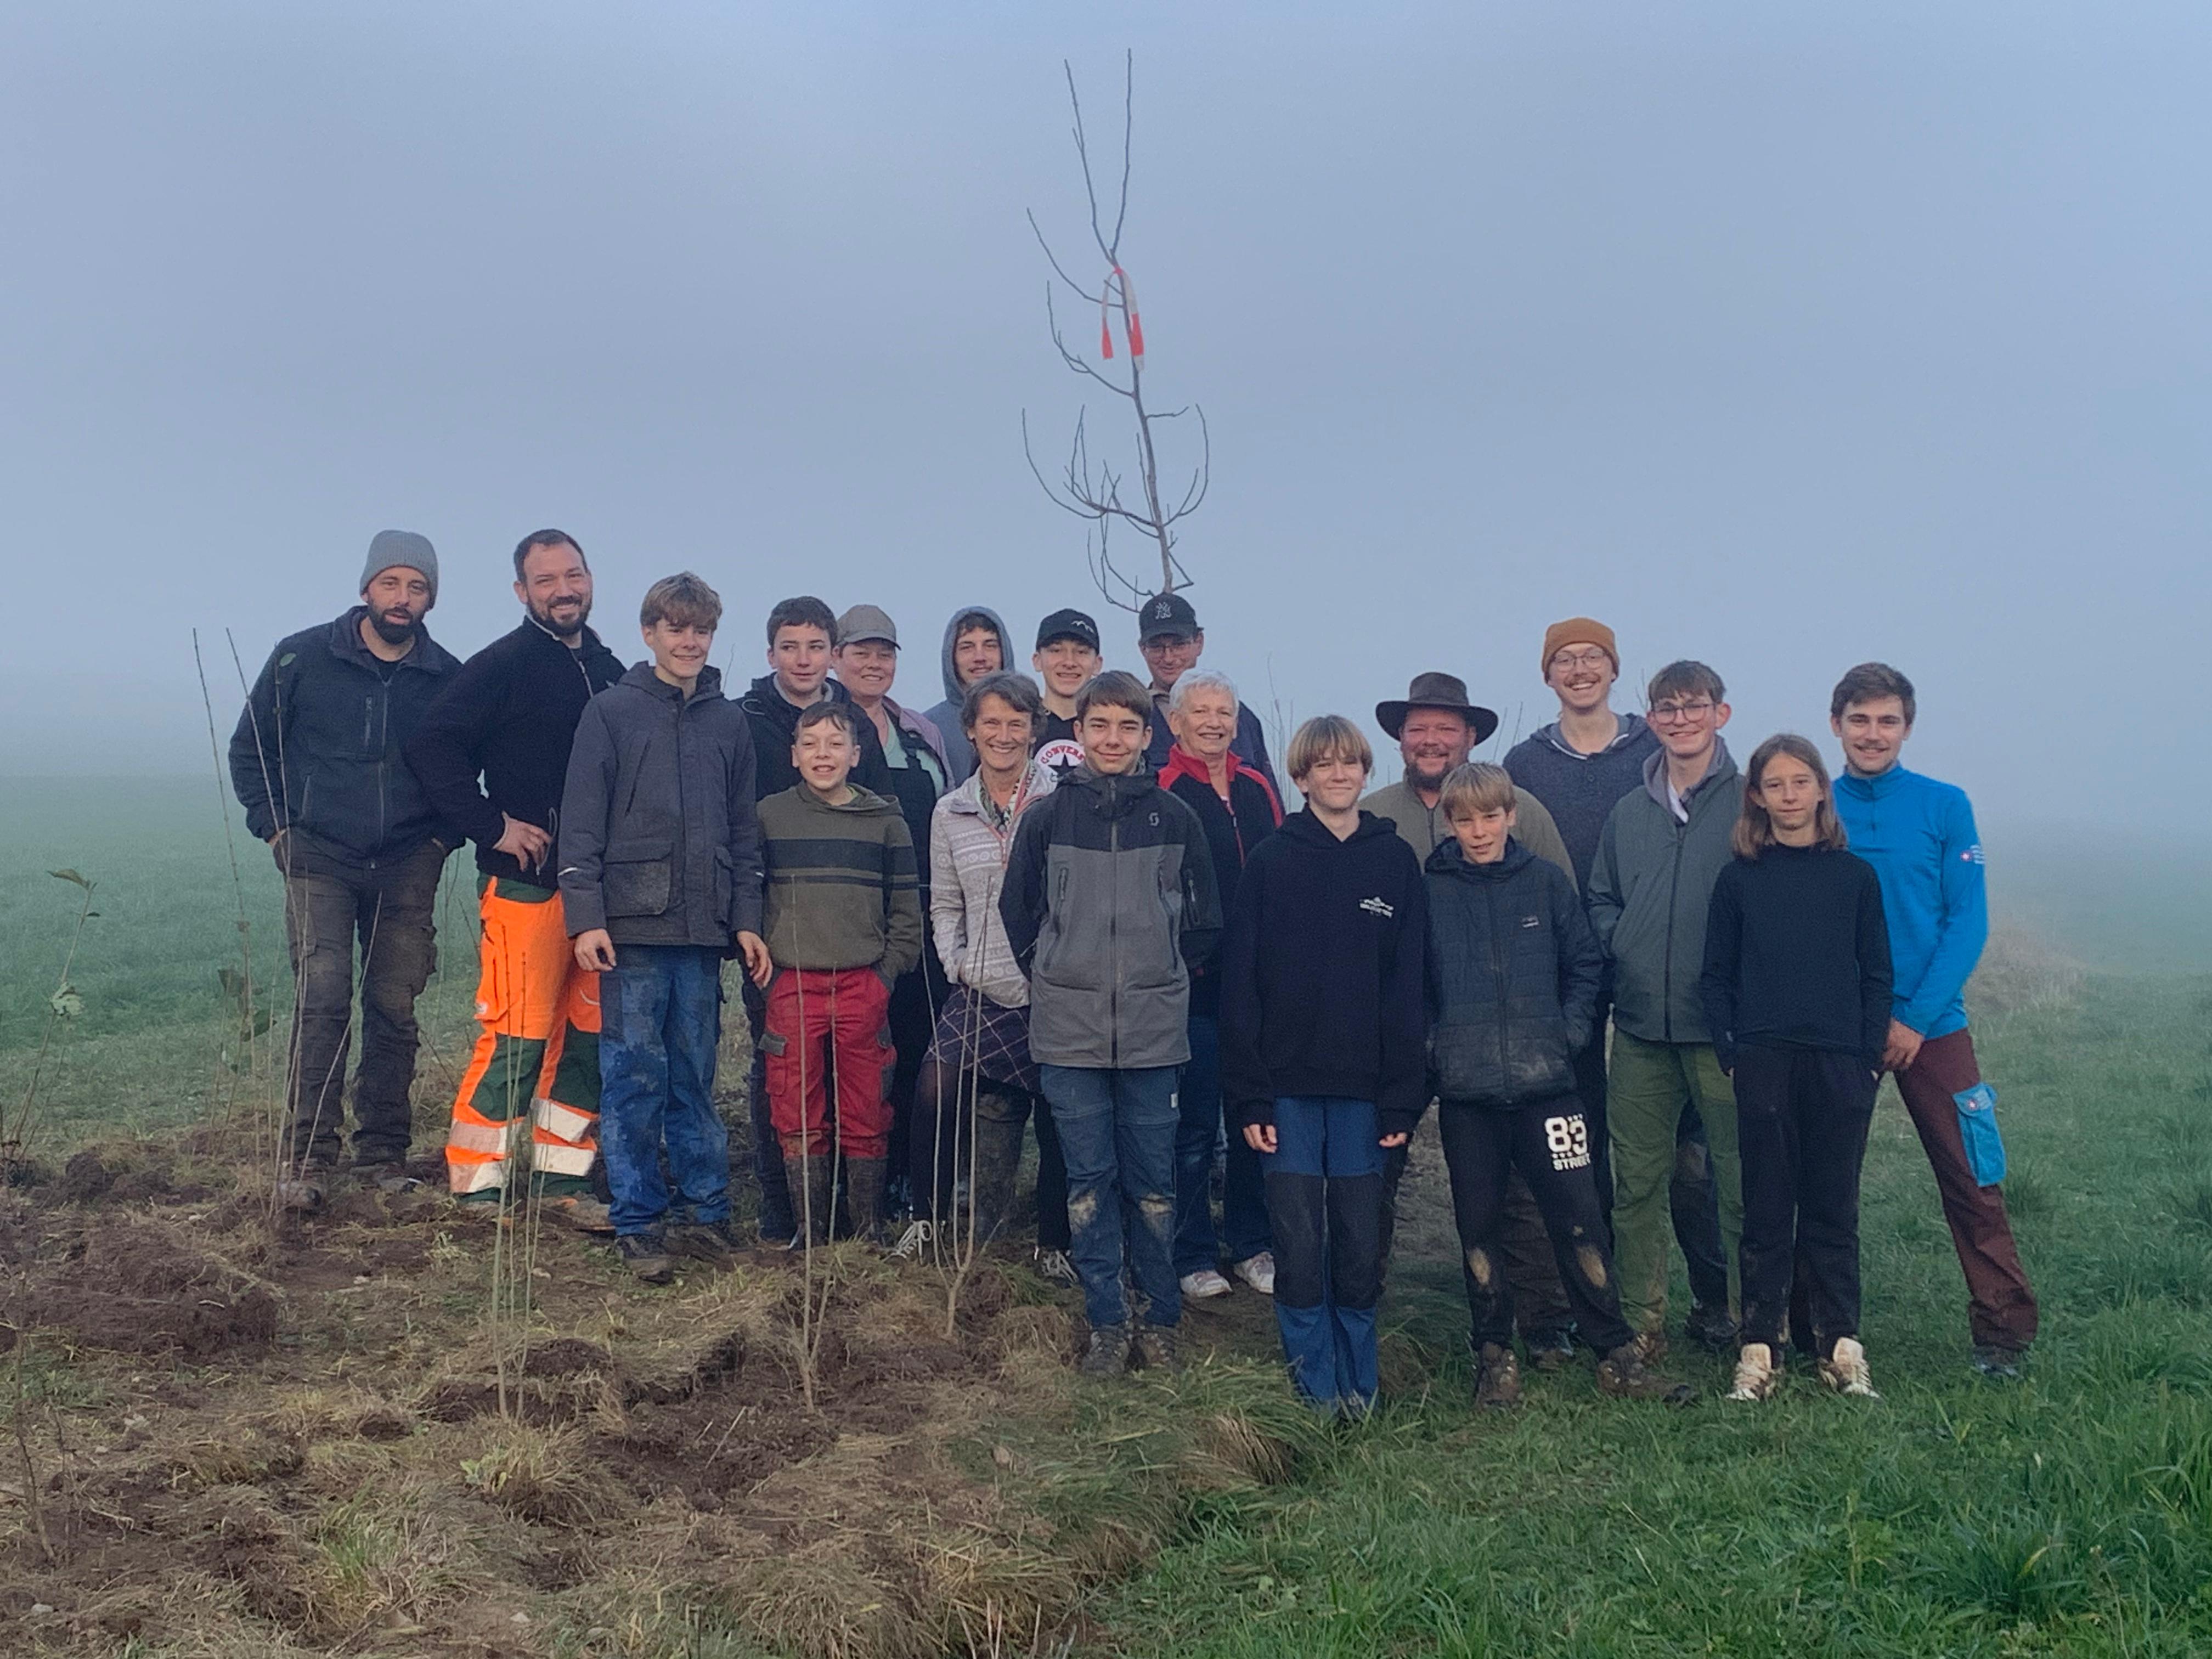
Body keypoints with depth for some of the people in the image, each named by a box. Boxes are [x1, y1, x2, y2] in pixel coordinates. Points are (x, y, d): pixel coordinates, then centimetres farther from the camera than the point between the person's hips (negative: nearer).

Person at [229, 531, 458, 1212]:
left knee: (394, 1009, 3)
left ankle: (383, 1155, 13)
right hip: (320, 861, -2)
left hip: (408, 869, 2)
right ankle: (309, 1156, -6)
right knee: (322, 1001, -12)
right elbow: (250, 749, 9)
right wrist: (276, 828, 1)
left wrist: (444, 837, 6)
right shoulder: (302, 658, -1)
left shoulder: (449, 677, 3)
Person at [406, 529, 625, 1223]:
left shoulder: (610, 671, 15)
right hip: (527, 880, -6)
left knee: (592, 1034, 9)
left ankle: (563, 1178, 19)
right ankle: (475, 1184, 3)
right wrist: (492, 826, -13)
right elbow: (432, 746, -11)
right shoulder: (503, 665, -4)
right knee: (517, 1036, -8)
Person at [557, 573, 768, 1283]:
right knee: (635, 1079, -1)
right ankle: (638, 1223, 6)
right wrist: (586, 918, -9)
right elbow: (581, 824, -1)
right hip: (632, 928, -3)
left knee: (695, 1078, 9)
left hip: (702, 931, 3)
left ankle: (705, 1212, 16)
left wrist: (747, 921, 8)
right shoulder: (611, 712, 3)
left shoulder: (729, 723, 14)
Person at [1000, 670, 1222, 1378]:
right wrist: (1054, 977, 7)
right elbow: (1017, 913, 10)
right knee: (1089, 1179, 5)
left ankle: (1161, 1320, 19)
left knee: (1152, 1180, 6)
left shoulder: (1174, 819, 3)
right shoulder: (1048, 816, 2)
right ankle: (1107, 1324, 15)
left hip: (1153, 1028, 0)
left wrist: (1160, 976, 7)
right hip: (1069, 1028, 0)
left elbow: (1203, 923, 11)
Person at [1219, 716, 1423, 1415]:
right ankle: (1315, 1387, 15)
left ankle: (1358, 1382, 21)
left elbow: (1407, 988, 3)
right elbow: (1240, 984, -2)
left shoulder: (1396, 862, 5)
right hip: (1288, 1084, -1)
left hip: (1364, 1087, 1)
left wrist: (1402, 1097, -2)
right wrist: (1249, 1096, -8)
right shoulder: (1270, 861, 1)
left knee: (1360, 1243, 6)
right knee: (1299, 1244, 2)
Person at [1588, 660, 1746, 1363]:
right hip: (1641, 1023, 5)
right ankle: (1641, 1325, 21)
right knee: (1637, 1182, 9)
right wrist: (1623, 950, 3)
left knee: (1742, 1180, 0)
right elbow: (1601, 899, 21)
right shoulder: (1628, 812, 14)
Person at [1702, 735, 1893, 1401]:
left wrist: (1870, 1059, -2)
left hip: (1839, 1065, 1)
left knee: (1833, 1209, 6)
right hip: (1763, 1065, 0)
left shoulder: (1856, 877, 6)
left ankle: (1840, 1346, 14)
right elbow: (1716, 977, 6)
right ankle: (1760, 1347, 8)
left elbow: (1876, 976, 7)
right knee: (1766, 1210, 3)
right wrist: (1731, 1054, -4)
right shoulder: (1738, 880, 5)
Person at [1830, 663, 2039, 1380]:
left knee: (1972, 1180, 0)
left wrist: (1916, 1017, -11)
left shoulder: (1945, 807, 0)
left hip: (1932, 1025, -1)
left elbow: (1968, 922, -3)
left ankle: (2004, 1335, 11)